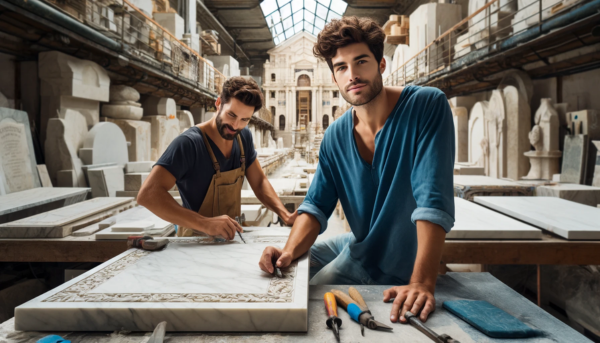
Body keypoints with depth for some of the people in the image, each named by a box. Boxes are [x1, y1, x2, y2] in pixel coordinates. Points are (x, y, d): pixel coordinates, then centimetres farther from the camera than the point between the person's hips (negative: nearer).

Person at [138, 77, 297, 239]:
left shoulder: (244, 137, 0)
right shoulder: (188, 143, -20)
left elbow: (259, 183, 7)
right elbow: (147, 194, -28)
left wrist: (285, 215, -9)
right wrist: (205, 223, -38)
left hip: (231, 235, 5)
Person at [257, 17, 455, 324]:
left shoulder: (427, 106, -23)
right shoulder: (335, 137, -6)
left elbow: (433, 201, -30)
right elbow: (317, 206, -5)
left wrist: (421, 283, -38)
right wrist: (289, 251, -24)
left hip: (395, 269, -5)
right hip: (357, 246, 6)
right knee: (282, 267, 15)